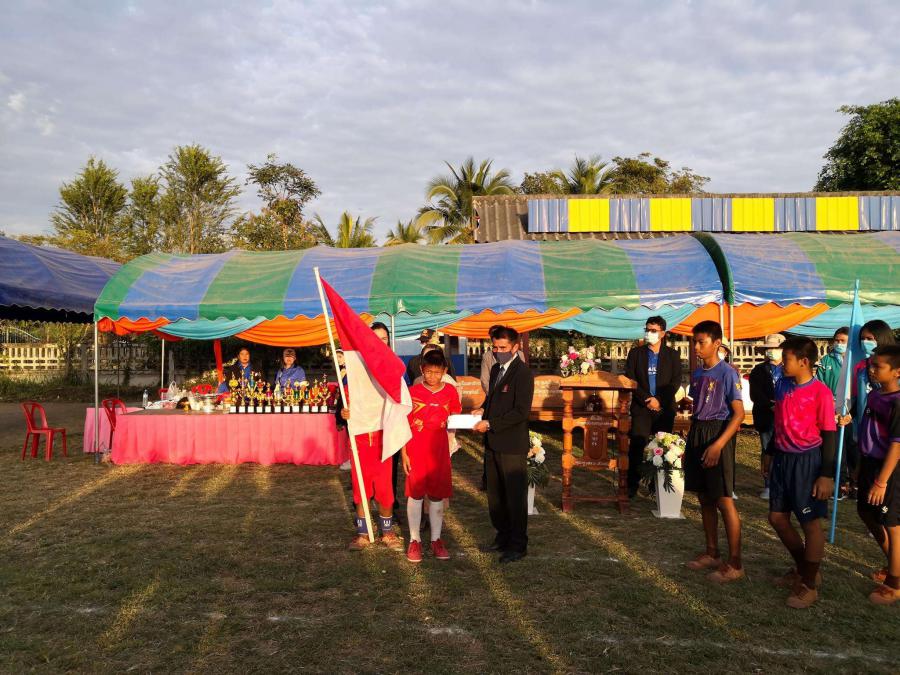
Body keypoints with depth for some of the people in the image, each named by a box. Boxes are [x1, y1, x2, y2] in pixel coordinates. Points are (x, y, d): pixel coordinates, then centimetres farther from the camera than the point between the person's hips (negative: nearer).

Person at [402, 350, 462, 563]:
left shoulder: (450, 391, 0)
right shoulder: (413, 392, -6)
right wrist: (404, 453, -5)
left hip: (439, 451, 2)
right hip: (416, 451, -2)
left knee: (437, 496, 10)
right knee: (415, 495, 5)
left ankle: (436, 539, 21)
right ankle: (415, 540, 16)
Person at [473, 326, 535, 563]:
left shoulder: (523, 373, -14)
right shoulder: (496, 369, 14)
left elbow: (521, 411, -19)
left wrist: (490, 424, -20)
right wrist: (482, 409, 4)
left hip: (512, 446, -8)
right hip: (493, 443, 8)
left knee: (515, 496, 2)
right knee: (495, 494, 17)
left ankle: (518, 545, 13)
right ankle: (503, 535, 32)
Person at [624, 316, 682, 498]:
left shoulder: (672, 355, 7)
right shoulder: (636, 352, 7)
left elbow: (676, 381, 1)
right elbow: (630, 379, 1)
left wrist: (659, 400, -11)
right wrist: (646, 399, -11)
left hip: (665, 408, 0)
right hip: (641, 407, 0)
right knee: (637, 445, -4)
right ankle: (632, 485, 1)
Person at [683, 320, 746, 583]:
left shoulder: (727, 373, -12)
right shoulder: (697, 373, 10)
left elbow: (739, 414, -15)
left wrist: (718, 445, -23)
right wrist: (690, 443, 15)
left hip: (717, 435, -7)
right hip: (696, 435, 7)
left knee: (724, 500, -4)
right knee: (704, 498, 14)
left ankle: (735, 564, 5)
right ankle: (712, 553, 27)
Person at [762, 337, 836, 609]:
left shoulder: (821, 392, -16)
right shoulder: (782, 385, 4)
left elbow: (829, 435, -13)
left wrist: (827, 475, -14)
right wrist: (769, 452, 20)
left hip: (807, 461, -7)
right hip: (783, 458, 7)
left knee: (810, 523, 4)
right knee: (777, 517, 14)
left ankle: (809, 584, 20)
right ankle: (801, 568, 35)